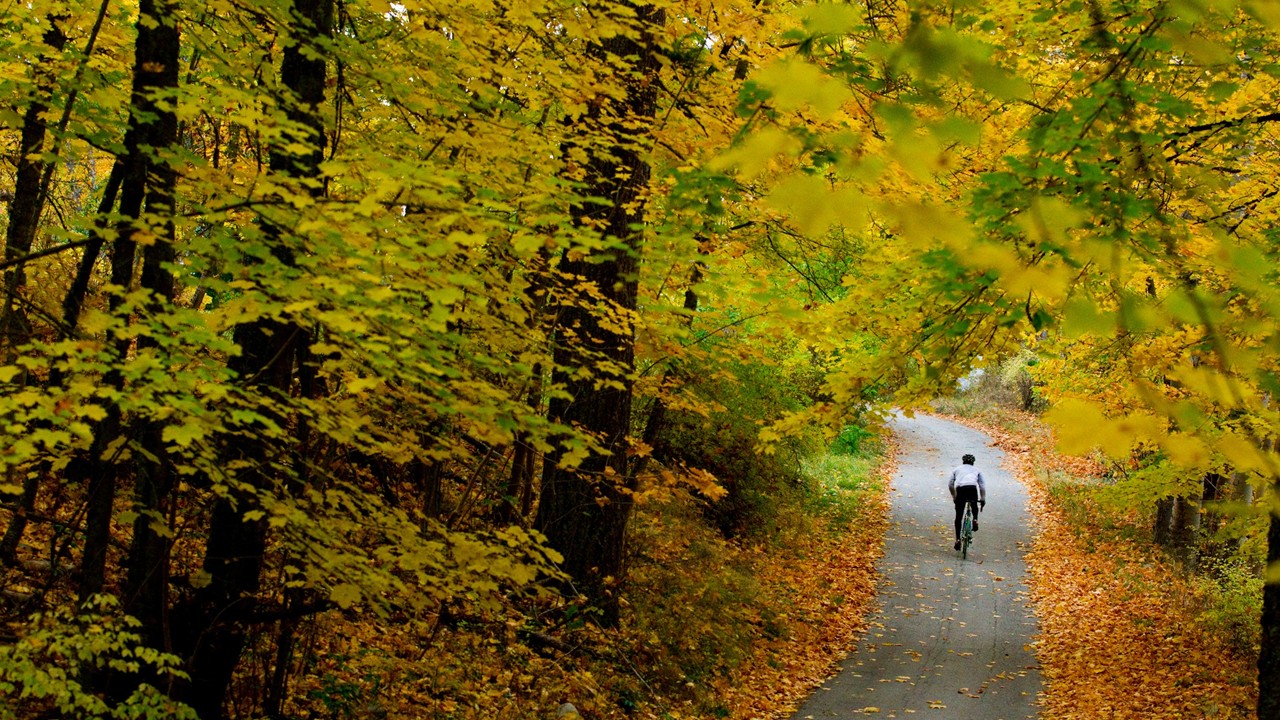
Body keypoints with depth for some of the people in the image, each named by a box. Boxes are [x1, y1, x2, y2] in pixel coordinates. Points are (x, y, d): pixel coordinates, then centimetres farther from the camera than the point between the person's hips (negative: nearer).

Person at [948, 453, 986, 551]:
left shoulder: (957, 470, 30)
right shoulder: (976, 470, 28)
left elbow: (950, 485, 23)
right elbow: (982, 486, 19)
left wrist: (954, 497, 34)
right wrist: (983, 499, 24)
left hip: (960, 489, 0)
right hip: (972, 488, 0)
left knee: (958, 517, 8)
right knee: (974, 506, 35)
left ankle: (958, 539, 5)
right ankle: (975, 519, 10)